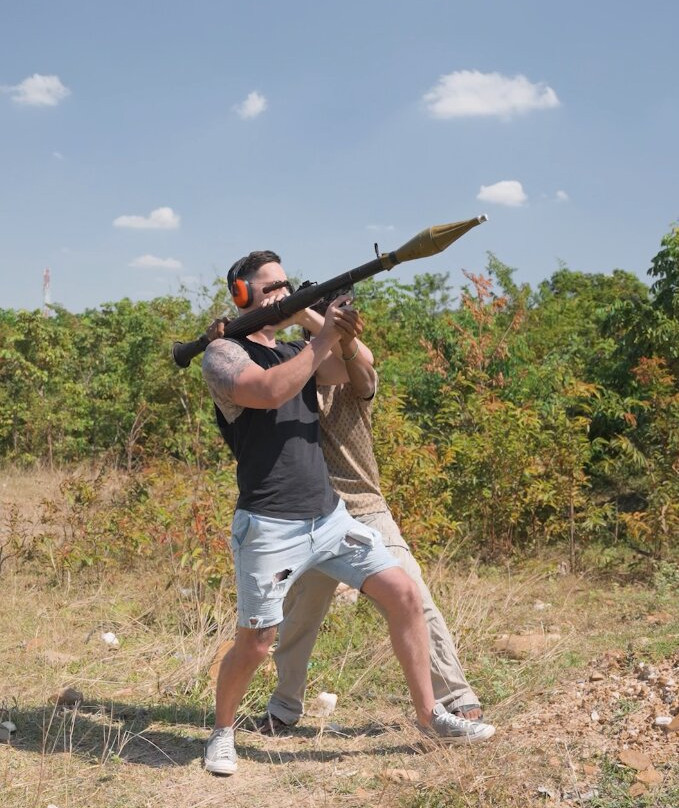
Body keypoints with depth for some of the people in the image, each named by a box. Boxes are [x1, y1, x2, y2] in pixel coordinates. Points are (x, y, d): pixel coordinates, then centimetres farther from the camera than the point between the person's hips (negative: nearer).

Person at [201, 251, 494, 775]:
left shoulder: (297, 350, 14)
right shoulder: (223, 353, -6)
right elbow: (269, 392, -26)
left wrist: (343, 333, -20)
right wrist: (323, 338, -23)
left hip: (330, 515, 6)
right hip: (270, 529, -6)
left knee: (404, 594, 2)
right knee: (255, 644, -1)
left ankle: (429, 714, 14)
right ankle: (223, 732, 26)